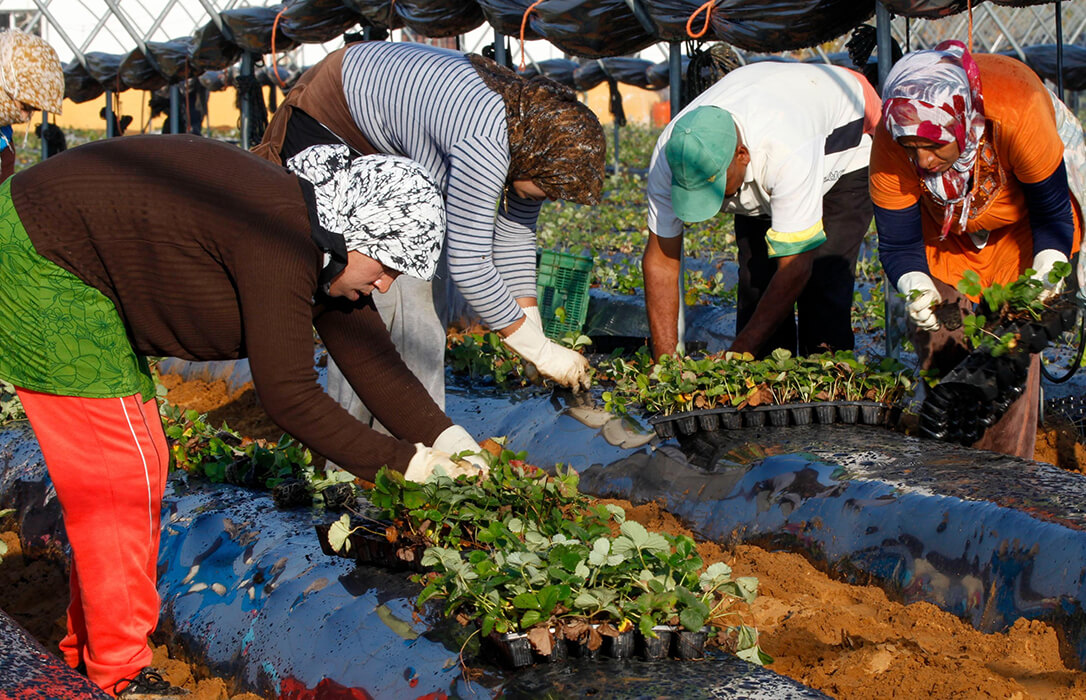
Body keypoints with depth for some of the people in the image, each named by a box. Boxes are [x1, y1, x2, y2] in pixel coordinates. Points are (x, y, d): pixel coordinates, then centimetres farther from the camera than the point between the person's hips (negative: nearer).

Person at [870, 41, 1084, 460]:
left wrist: (1046, 274, -39)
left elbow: (1052, 215, -23)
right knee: (939, 347, -8)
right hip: (945, 230, 2)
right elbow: (898, 244, -20)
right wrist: (916, 291, -40)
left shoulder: (1017, 116, -41)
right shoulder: (889, 148, -34)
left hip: (1018, 222, -2)